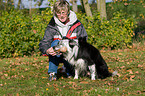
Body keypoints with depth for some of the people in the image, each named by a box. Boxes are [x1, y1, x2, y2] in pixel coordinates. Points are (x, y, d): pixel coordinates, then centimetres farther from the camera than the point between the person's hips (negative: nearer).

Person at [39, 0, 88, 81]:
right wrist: (47, 51, -41)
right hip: (57, 55, 0)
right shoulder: (52, 26, -11)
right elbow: (43, 43, -16)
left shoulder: (77, 24, -7)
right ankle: (52, 72, -22)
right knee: (56, 42, -29)